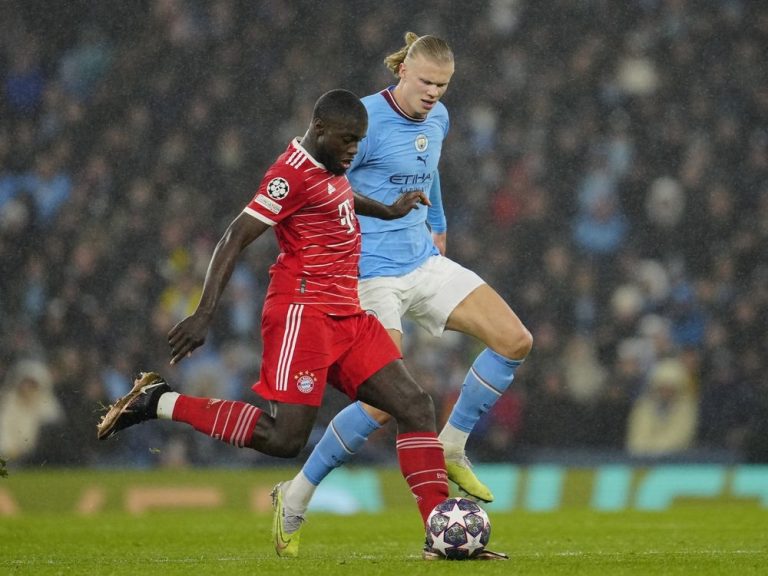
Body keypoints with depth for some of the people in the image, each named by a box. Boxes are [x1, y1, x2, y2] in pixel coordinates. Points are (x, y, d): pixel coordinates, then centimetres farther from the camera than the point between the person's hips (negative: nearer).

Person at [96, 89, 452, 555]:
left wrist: (387, 212, 43)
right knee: (284, 438, -15)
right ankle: (160, 402, -3)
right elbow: (236, 237, -18)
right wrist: (204, 315, -24)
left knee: (415, 406, -2)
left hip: (347, 316, 9)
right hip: (303, 311, -9)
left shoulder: (329, 166, 15)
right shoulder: (293, 172, -13)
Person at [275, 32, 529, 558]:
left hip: (424, 263, 8)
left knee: (515, 340, -7)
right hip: (373, 274, -8)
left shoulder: (438, 120, 8)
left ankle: (451, 447, 7)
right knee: (384, 403, -16)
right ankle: (296, 496, 1)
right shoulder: (367, 120, -16)